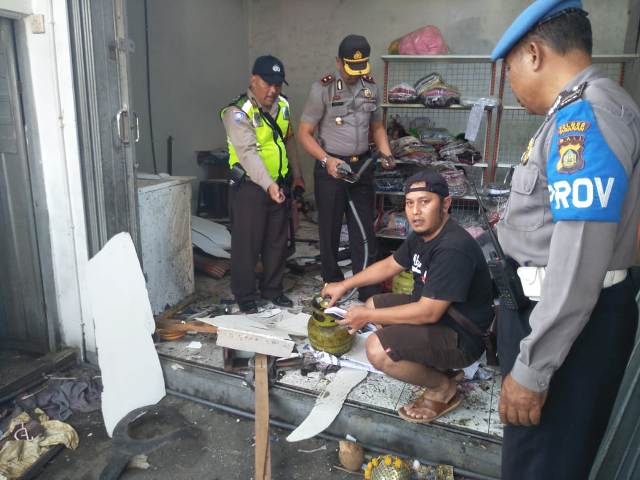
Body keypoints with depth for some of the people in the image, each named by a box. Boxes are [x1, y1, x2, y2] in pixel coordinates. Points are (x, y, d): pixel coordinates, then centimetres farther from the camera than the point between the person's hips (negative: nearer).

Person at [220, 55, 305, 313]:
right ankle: (245, 296, 16)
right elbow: (248, 152, -30)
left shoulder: (282, 104, 6)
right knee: (247, 243, 1)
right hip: (249, 186, -7)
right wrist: (267, 185, -42)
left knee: (277, 240, 14)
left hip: (279, 184, 7)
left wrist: (296, 173, 20)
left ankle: (272, 288, 30)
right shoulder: (237, 113, -18)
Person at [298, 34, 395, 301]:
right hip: (331, 167, -4)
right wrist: (326, 160, -21)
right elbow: (304, 133, -7)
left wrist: (386, 153, 1)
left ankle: (368, 294, 12)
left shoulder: (371, 88, 7)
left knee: (364, 232, 4)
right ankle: (333, 288, 24)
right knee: (330, 232, 7)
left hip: (362, 166, 4)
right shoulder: (323, 89, -7)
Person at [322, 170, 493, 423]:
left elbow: (428, 313, -29)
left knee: (377, 349, -25)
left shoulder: (453, 248, -30)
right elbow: (389, 265, 15)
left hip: (460, 336, -10)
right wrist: (344, 285, 13)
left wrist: (367, 316, -21)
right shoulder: (422, 234, 1)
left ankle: (443, 388, 1)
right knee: (373, 304, 16)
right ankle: (434, 361, 13)